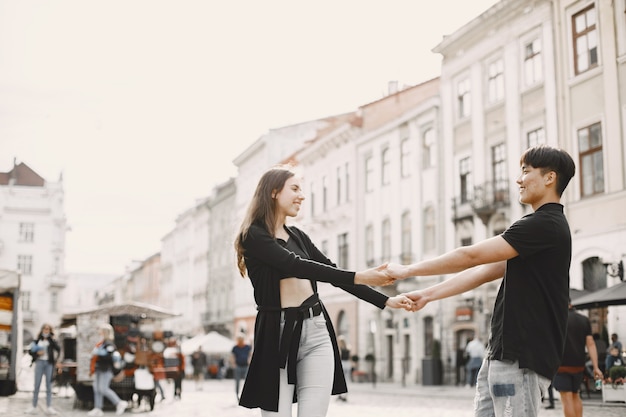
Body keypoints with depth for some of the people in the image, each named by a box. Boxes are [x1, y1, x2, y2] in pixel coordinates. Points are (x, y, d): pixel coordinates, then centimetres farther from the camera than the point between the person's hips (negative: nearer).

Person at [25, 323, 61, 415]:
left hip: (49, 363, 0)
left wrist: (51, 339, -14)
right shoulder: (37, 340, 8)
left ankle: (49, 407, 0)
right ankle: (34, 407, 6)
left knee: (49, 386, 0)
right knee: (37, 385, 2)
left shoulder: (52, 340, 7)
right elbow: (30, 350, 10)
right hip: (39, 362, 0)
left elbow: (58, 349, -9)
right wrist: (37, 353, -9)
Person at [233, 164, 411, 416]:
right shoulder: (254, 235, -6)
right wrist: (358, 277, -24)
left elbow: (331, 272, 18)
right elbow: (296, 266, -19)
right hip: (278, 334, -6)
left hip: (316, 331, 6)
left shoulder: (297, 235, 16)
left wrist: (385, 301, 11)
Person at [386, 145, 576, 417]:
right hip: (502, 352, 10)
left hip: (521, 357, -10)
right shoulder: (543, 225, 19)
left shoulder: (544, 225, -13)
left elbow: (471, 256, -15)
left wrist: (408, 270, -7)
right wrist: (428, 295, 15)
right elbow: (484, 271, 18)